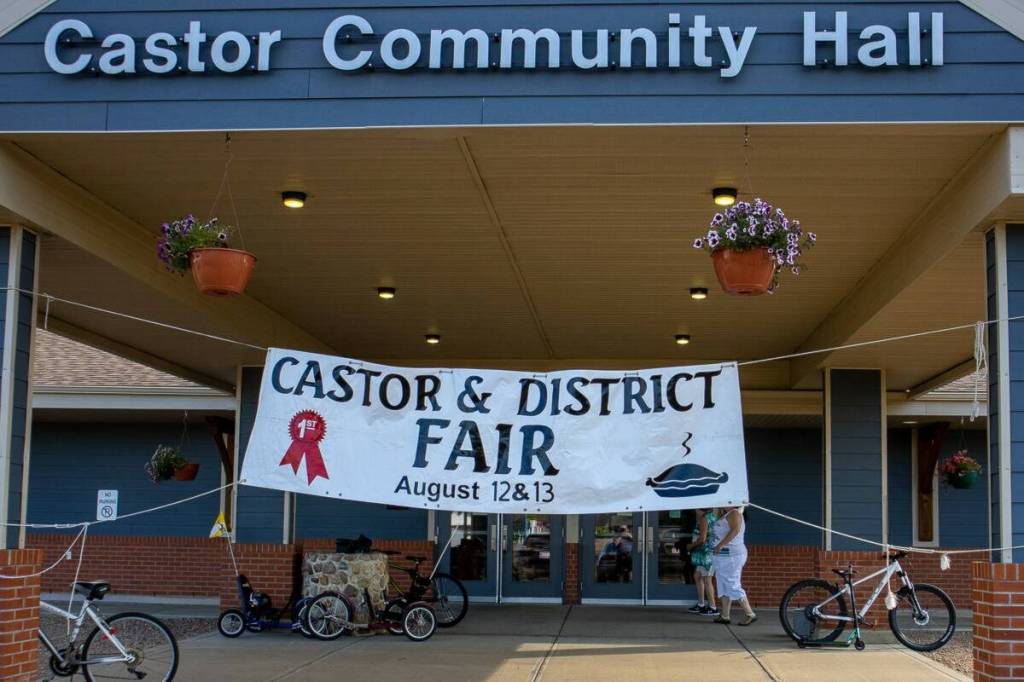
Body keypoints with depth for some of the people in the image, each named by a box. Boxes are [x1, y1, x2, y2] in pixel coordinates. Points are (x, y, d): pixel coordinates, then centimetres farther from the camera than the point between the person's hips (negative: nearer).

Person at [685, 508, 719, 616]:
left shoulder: (704, 519, -14)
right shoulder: (713, 516, 14)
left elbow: (702, 539, -17)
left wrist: (691, 546, -3)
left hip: (708, 553, -10)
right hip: (706, 553, 10)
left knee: (707, 580, -5)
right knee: (697, 576, 16)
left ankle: (713, 608, -2)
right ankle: (700, 604, 21)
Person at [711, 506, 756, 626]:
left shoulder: (734, 513, -12)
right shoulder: (725, 514, 18)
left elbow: (735, 530, -27)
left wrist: (720, 544, -29)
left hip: (731, 554, -11)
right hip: (723, 555, 11)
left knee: (732, 586, -11)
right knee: (723, 586, 10)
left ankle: (750, 614, -8)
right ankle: (725, 616, 12)